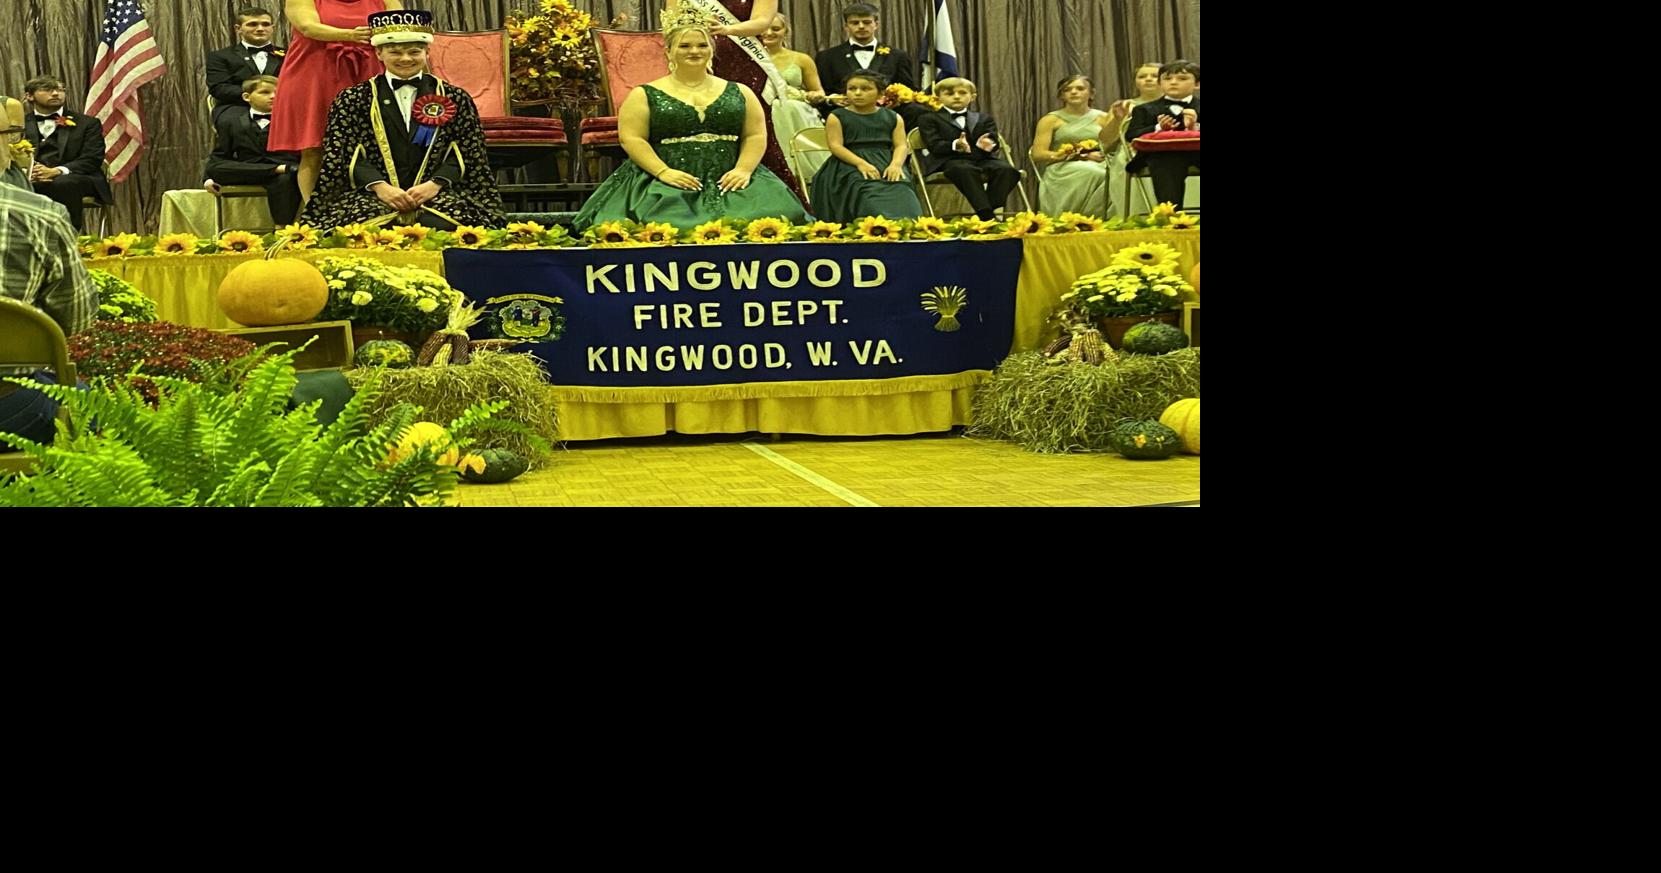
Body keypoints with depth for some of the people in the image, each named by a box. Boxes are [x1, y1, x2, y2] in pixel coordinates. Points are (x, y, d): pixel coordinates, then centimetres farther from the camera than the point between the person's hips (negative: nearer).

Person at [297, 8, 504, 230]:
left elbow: (467, 153, 5)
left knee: (441, 227, -34)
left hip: (437, 194, 0)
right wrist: (379, 186, -15)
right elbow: (342, 154, 3)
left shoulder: (455, 98, 12)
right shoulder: (353, 99, 11)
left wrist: (435, 183, -13)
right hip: (372, 194, 0)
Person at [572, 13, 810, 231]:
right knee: (667, 230, -35)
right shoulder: (644, 95, 8)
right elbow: (631, 138, 1)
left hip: (727, 183, 2)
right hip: (666, 185, -2)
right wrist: (664, 172, -13)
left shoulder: (738, 93, 15)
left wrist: (743, 170, -7)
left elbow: (756, 135, 11)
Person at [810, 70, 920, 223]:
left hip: (886, 164, 3)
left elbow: (900, 145, 7)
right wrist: (861, 163, -18)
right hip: (851, 166, -2)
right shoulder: (837, 117, 8)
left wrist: (896, 164, -16)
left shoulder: (892, 117, 16)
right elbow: (836, 146, -2)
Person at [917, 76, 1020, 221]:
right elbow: (934, 145, -2)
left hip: (982, 158, 4)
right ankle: (985, 214, -48)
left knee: (1006, 169, -28)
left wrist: (987, 145, -18)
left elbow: (992, 140, 10)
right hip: (950, 160, -4)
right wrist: (955, 145, -24)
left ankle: (994, 209, -34)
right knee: (966, 170, -41)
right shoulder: (929, 119, 13)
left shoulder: (984, 118, 25)